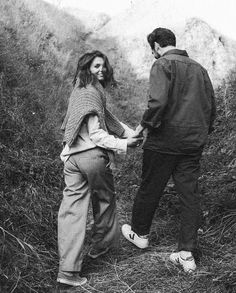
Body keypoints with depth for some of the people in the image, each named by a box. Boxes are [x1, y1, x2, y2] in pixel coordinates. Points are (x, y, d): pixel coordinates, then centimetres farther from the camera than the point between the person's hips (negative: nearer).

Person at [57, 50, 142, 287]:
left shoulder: (81, 90, 19)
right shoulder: (91, 93, -11)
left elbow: (107, 118, 21)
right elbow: (95, 133, -17)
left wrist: (131, 133, 16)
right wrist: (123, 144, -10)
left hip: (72, 157, 7)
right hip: (92, 156, -7)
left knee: (72, 210, 3)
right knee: (104, 197, 19)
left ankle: (68, 270, 4)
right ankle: (100, 244, 38)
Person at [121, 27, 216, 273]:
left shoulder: (162, 65, -9)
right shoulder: (198, 68, 12)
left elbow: (158, 101, -24)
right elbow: (211, 104, 14)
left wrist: (145, 124, -11)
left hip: (164, 142, -6)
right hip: (193, 142, 6)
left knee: (150, 188, 13)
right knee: (190, 195, 8)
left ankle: (139, 233, 34)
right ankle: (186, 254, 12)